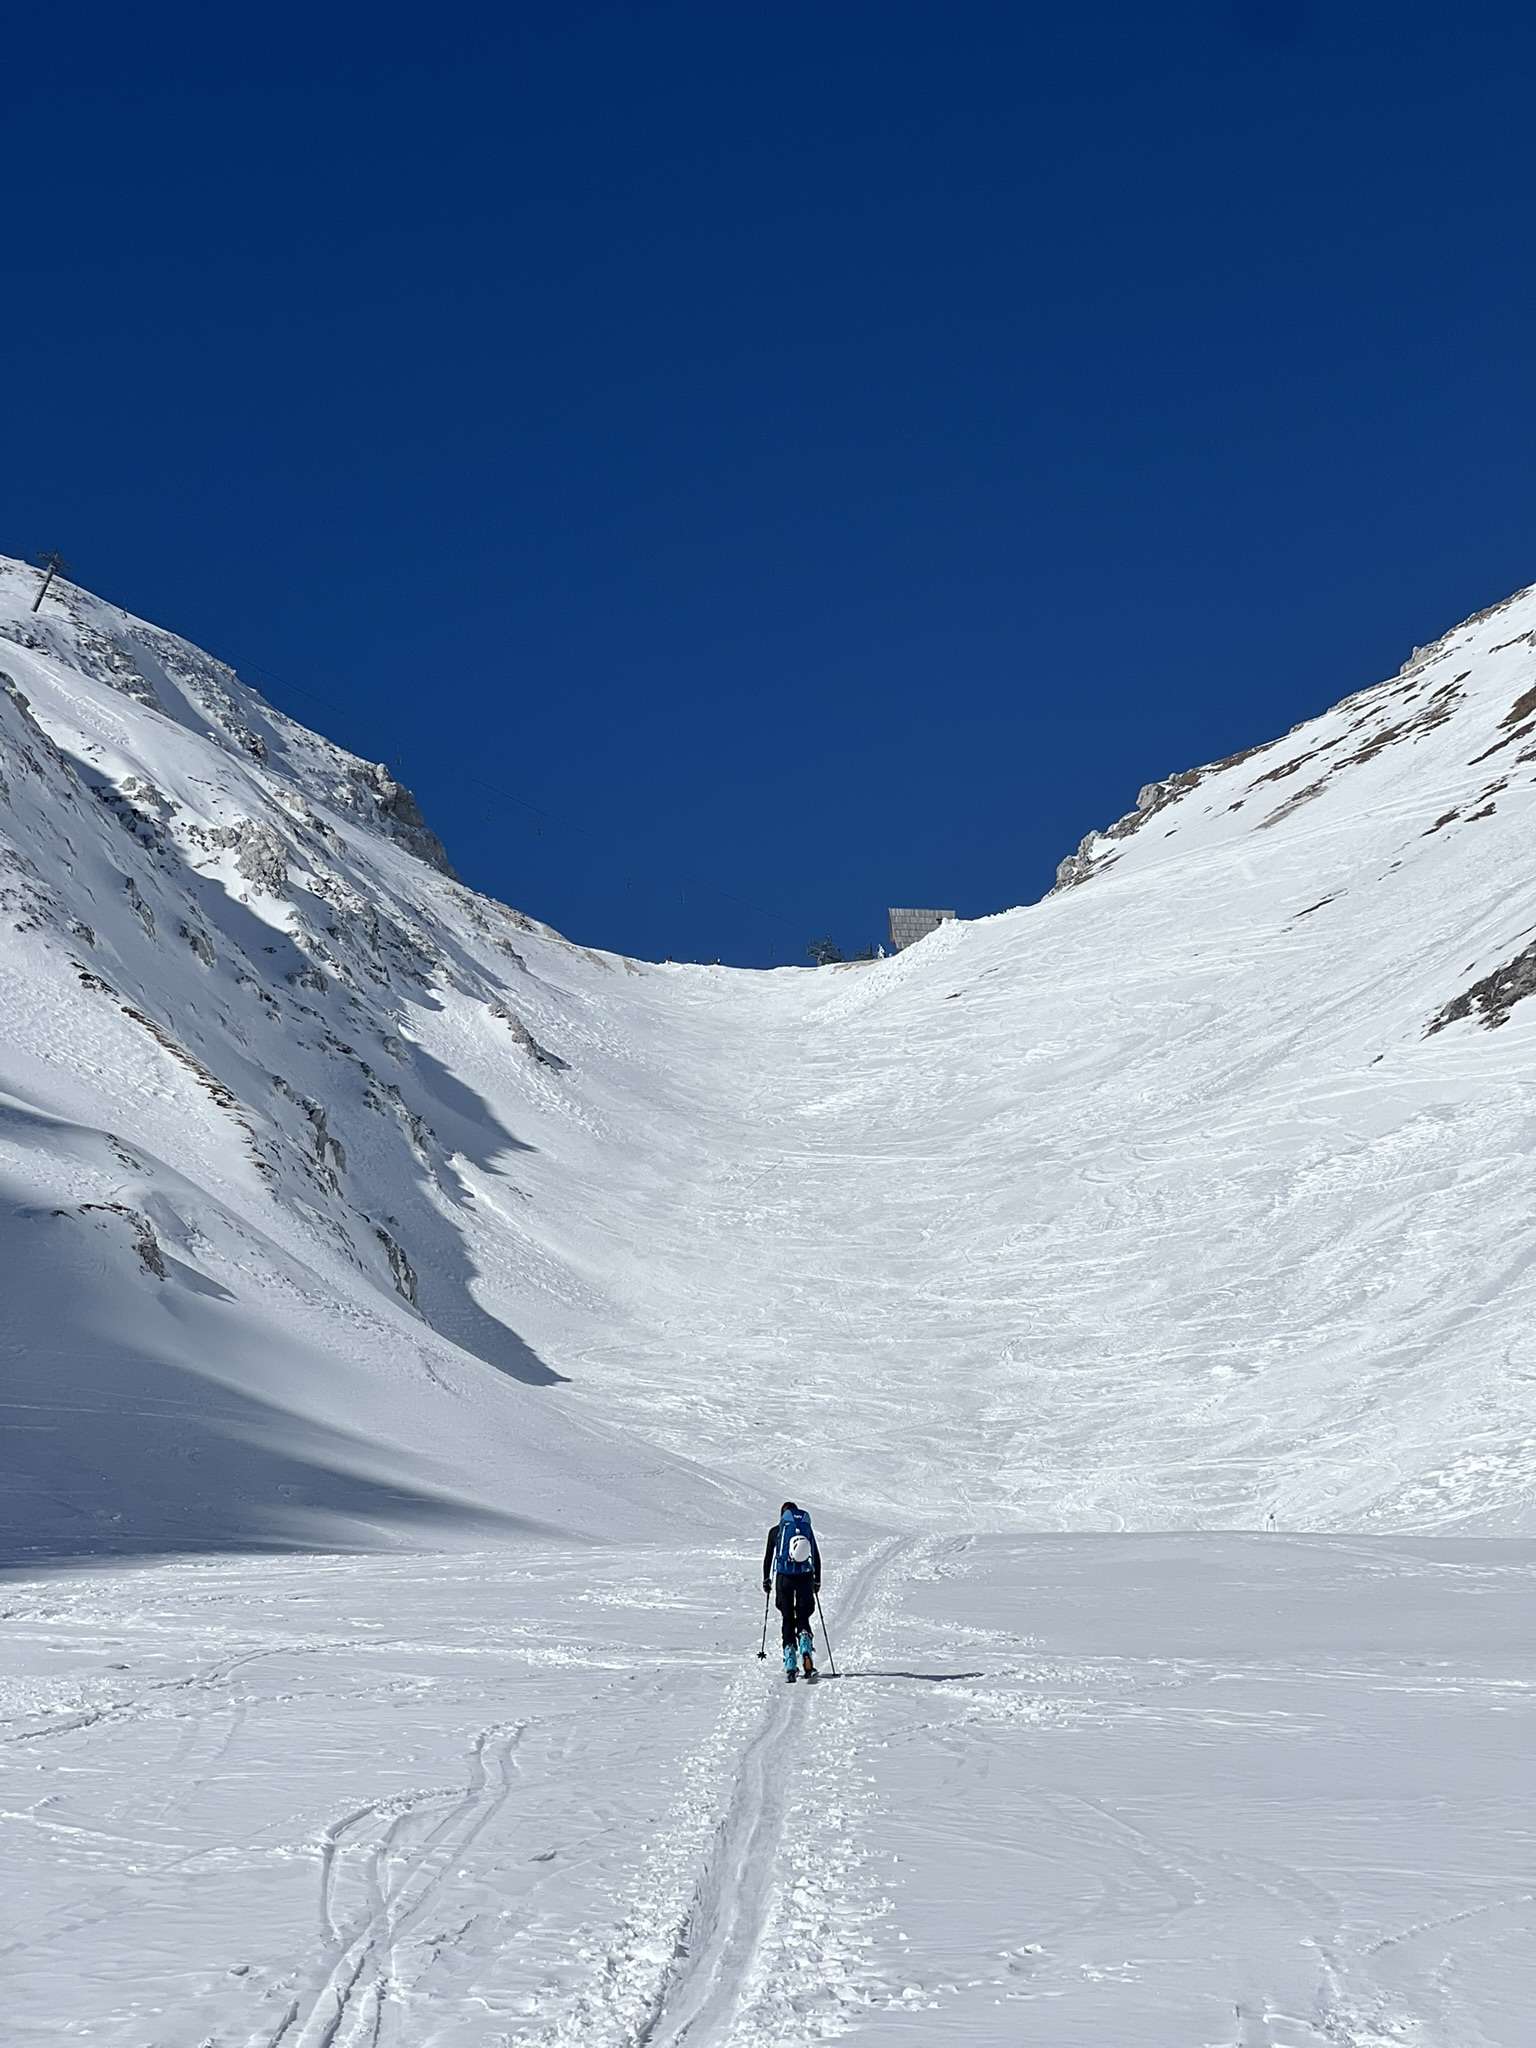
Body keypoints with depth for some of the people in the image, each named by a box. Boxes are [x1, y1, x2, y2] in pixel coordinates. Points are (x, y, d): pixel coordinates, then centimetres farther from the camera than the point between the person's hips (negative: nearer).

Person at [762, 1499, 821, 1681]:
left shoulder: (775, 1531, 8)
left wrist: (766, 1579, 16)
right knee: (803, 1618, 10)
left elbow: (768, 1557, 7)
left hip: (783, 1577, -1)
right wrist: (817, 1581, 20)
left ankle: (790, 1666, -6)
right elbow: (817, 1557, 12)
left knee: (787, 1619, 5)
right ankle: (806, 1650, -21)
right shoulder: (807, 1528, 12)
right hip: (805, 1576, 1)